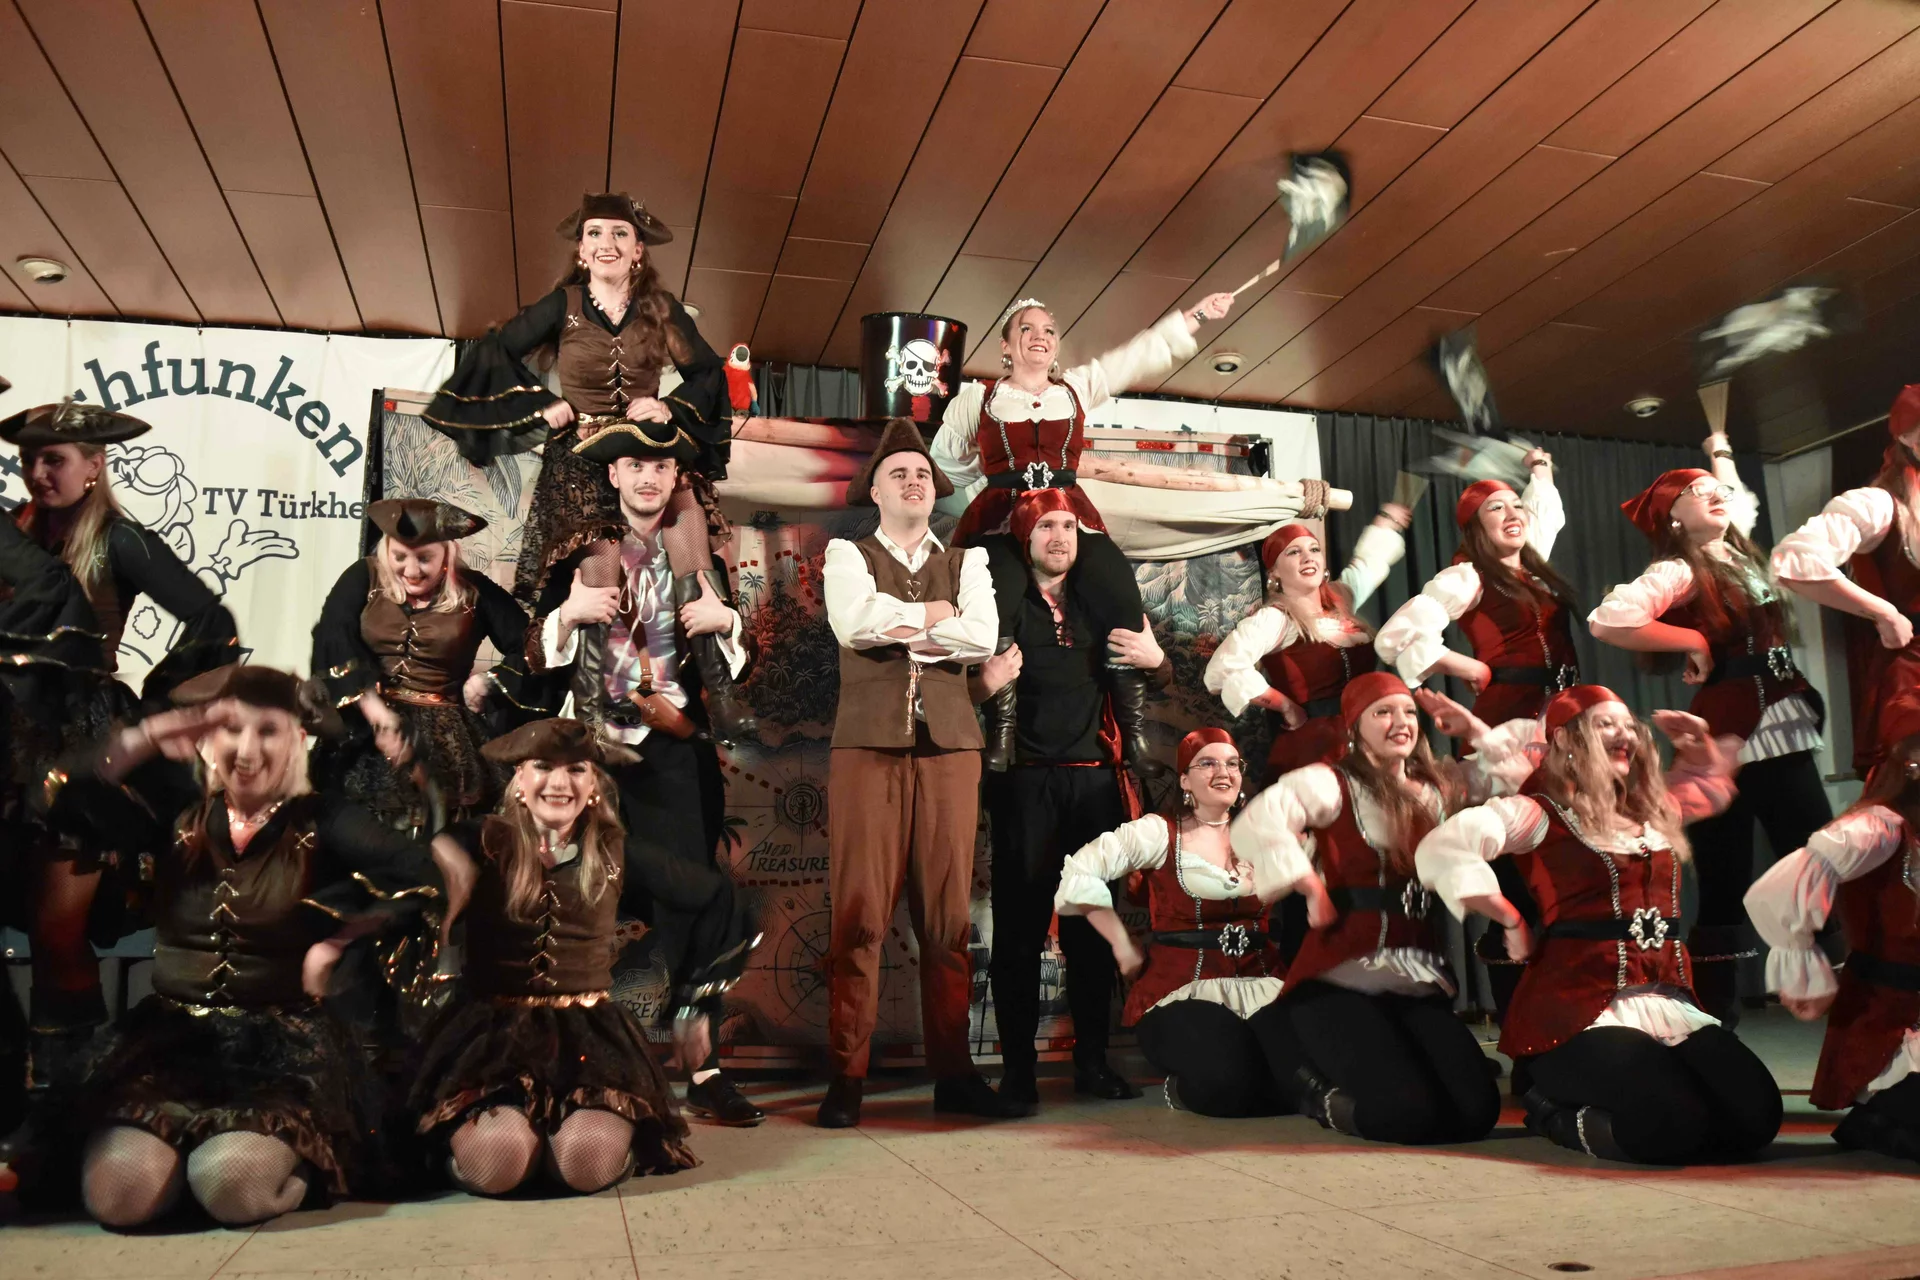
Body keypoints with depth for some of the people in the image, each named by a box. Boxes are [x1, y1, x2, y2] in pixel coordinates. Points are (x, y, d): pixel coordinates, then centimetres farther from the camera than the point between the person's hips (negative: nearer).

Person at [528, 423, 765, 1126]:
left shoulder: (698, 559, 14)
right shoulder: (578, 553, 8)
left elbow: (737, 663, 15)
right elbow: (536, 658, 4)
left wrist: (727, 620, -4)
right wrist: (571, 612, -14)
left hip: (675, 752, 1)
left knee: (686, 901, -5)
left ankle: (701, 1064, 1)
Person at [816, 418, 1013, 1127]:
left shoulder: (966, 560, 17)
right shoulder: (847, 554, 11)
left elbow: (984, 635, -2)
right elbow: (853, 622, -10)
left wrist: (902, 628, -6)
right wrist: (933, 612, 0)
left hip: (949, 744, 2)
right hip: (868, 744, -2)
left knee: (948, 912, 4)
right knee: (859, 911, -4)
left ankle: (953, 1073, 11)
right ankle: (847, 1076, 2)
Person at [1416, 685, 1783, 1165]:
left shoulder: (1654, 809, 21)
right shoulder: (1538, 813, -4)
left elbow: (1713, 782, 43)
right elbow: (1440, 851, -19)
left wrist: (1697, 741, 21)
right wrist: (1512, 922, -12)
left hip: (1670, 1002, 7)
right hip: (1581, 1010, -7)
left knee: (1755, 1114, -16)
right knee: (1670, 1126, -28)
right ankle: (1557, 1107, 4)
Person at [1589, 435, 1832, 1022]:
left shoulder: (1739, 549, 15)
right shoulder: (1677, 571, -10)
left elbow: (1741, 498, 39)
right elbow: (1608, 620, -28)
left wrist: (1720, 452, 38)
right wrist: (1693, 640, -17)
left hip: (1780, 728, 7)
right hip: (1727, 736, -7)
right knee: (1725, 886, -3)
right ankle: (1715, 1018, 6)